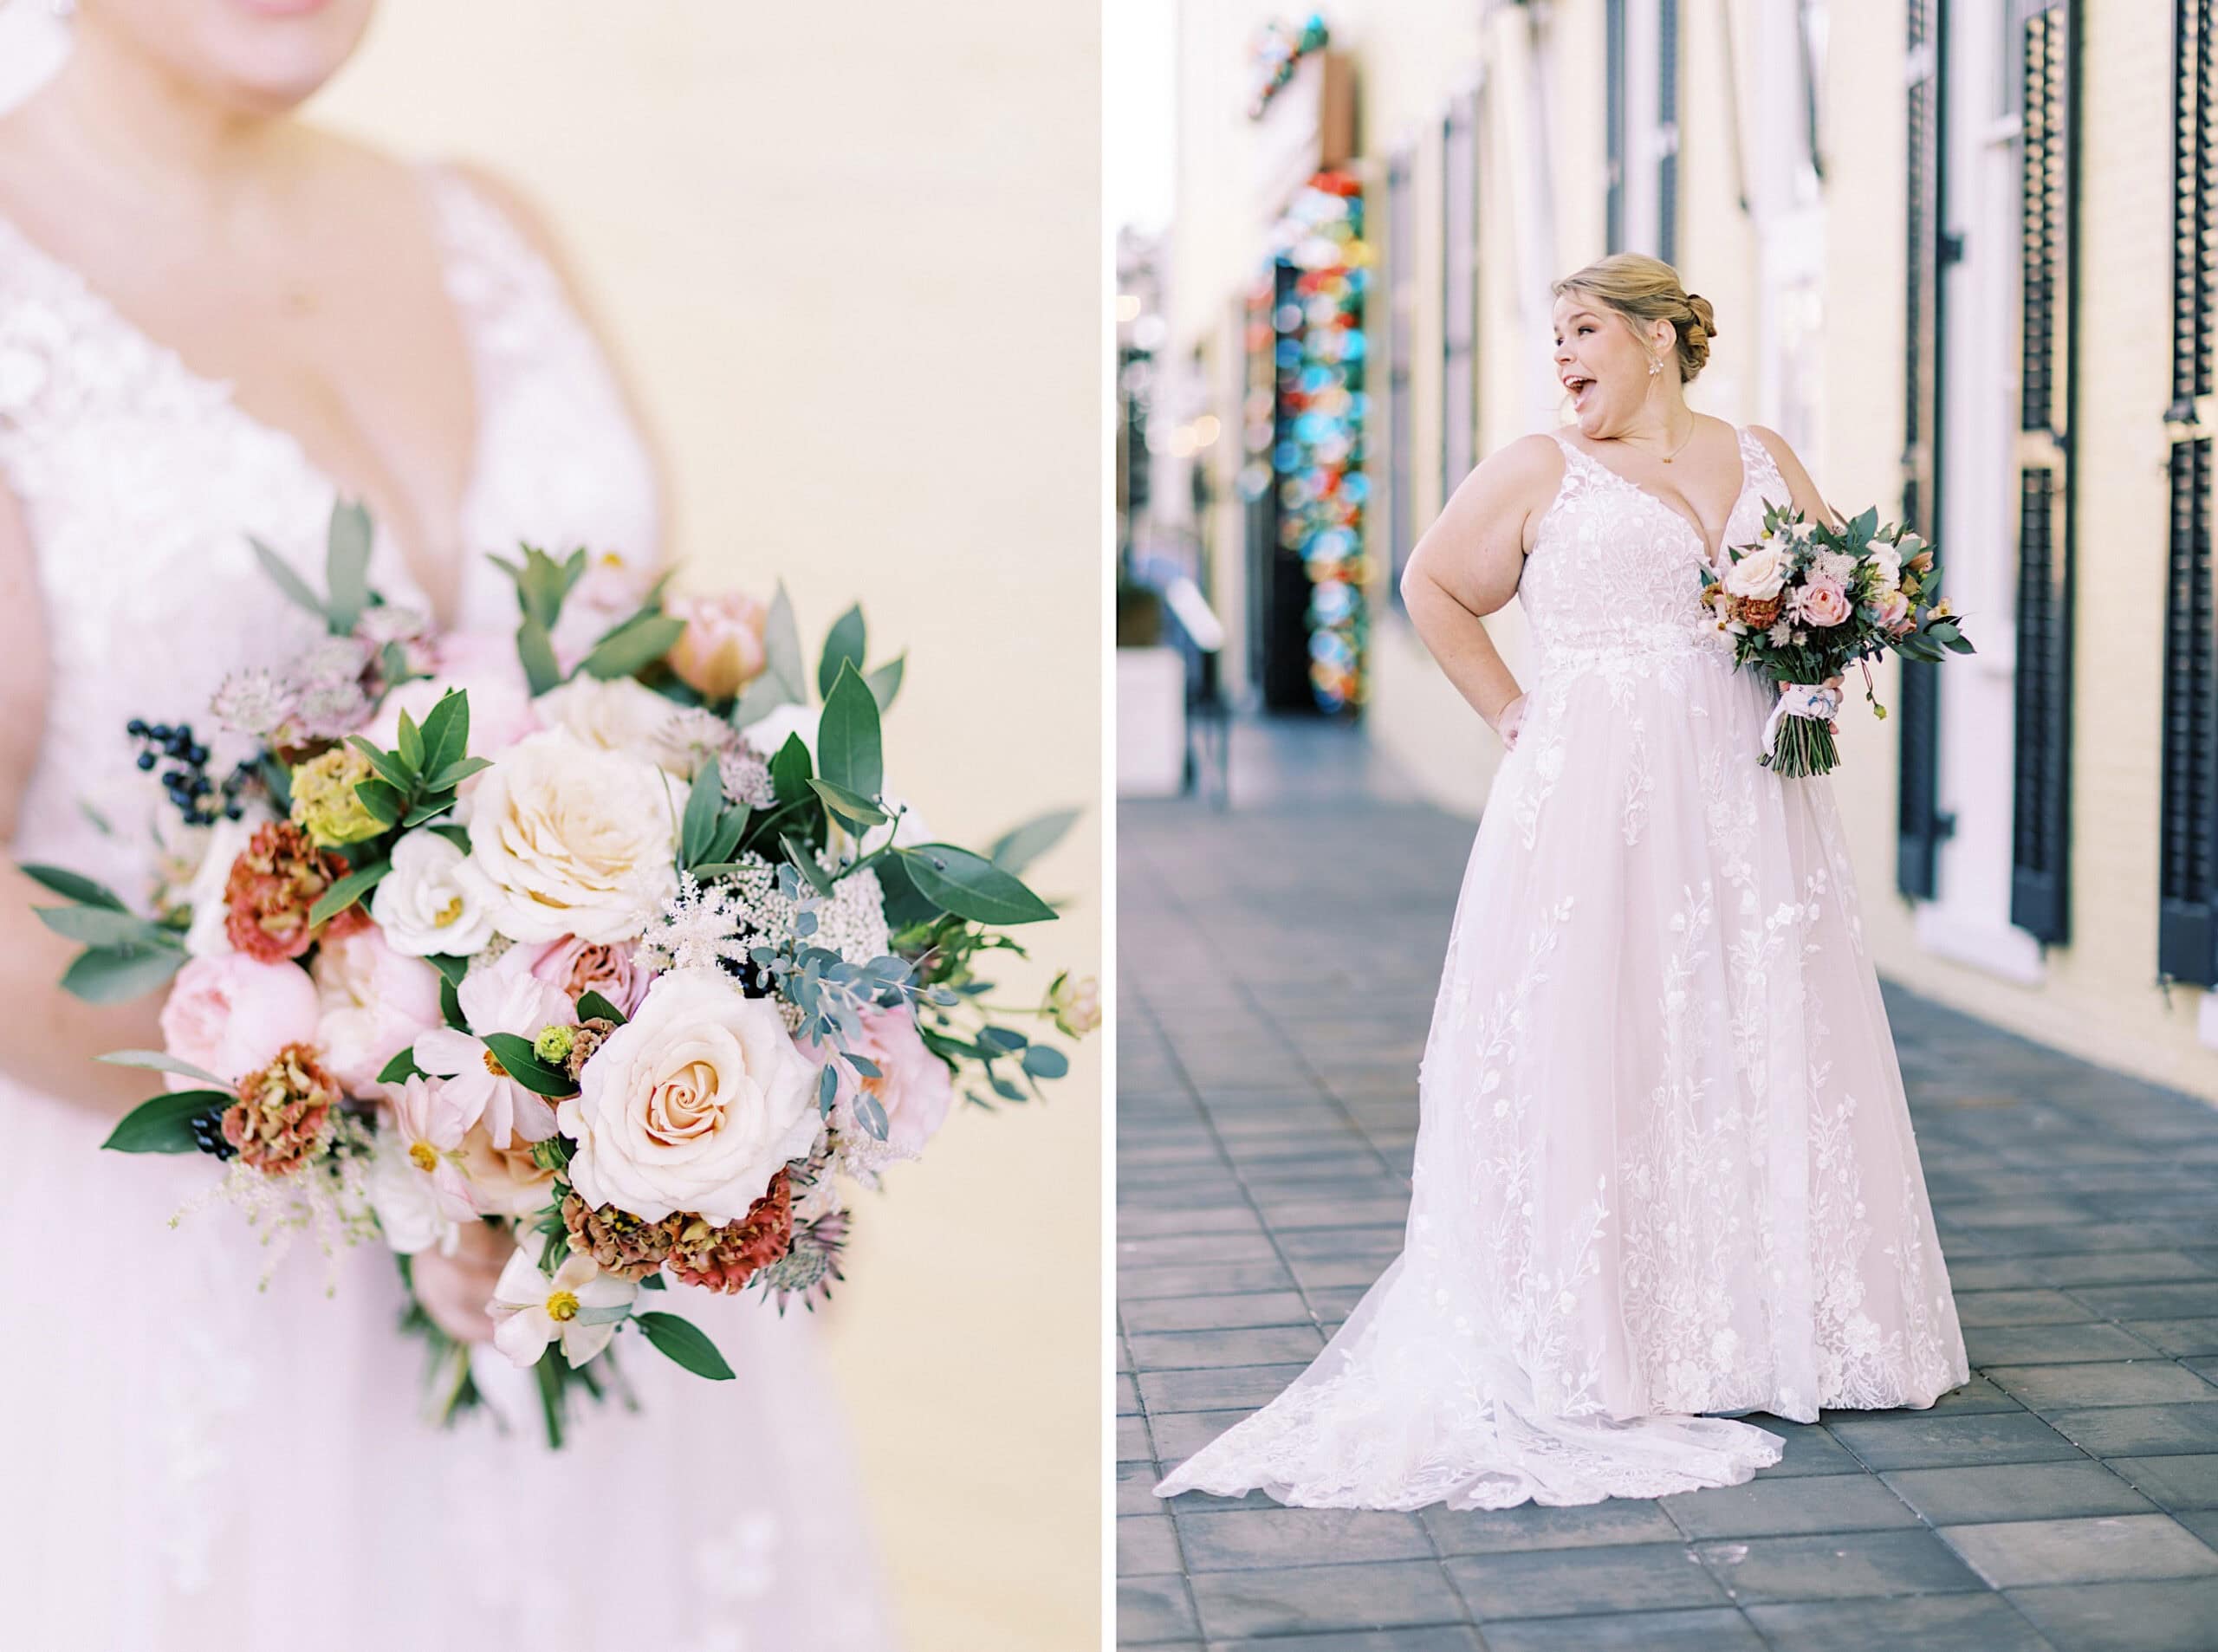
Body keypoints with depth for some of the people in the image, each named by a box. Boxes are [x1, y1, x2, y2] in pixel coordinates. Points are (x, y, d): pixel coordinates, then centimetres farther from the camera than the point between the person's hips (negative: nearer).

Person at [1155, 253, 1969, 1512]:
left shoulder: (1762, 459, 15)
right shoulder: (1542, 470, 7)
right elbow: (1433, 586, 13)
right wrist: (1513, 711, 5)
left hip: (1753, 804, 3)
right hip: (1598, 801, -3)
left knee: (1762, 1049, 3)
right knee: (1605, 1049, -6)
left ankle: (1771, 1326, 12)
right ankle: (1613, 1347, -1)